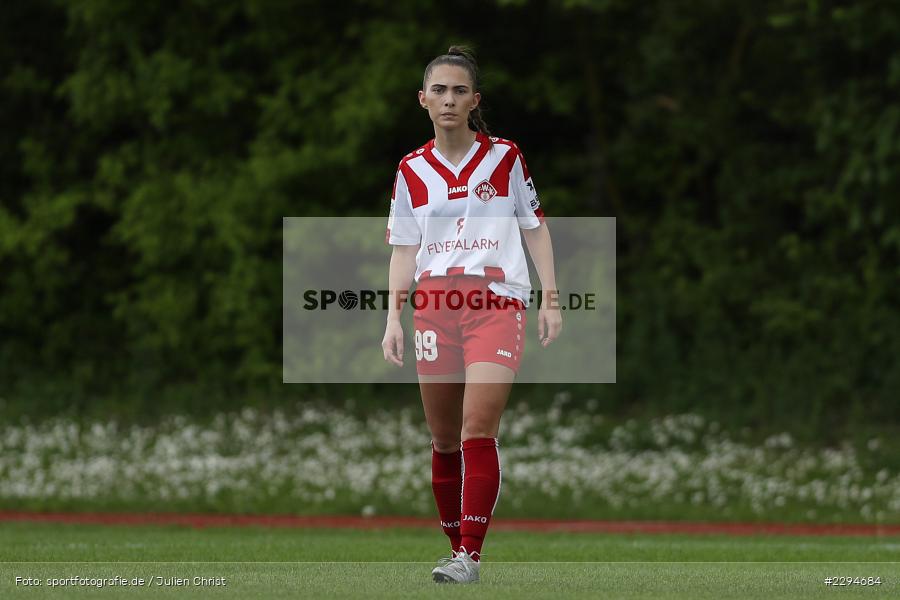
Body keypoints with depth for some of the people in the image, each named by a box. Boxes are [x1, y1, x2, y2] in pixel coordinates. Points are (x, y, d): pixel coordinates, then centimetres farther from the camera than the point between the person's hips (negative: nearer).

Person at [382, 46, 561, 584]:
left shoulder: (505, 157, 4)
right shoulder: (413, 171, 10)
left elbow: (535, 227, 10)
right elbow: (404, 251, 14)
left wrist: (551, 298, 4)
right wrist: (394, 318, 5)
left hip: (497, 301, -3)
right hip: (435, 306, 3)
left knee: (478, 429, -17)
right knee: (444, 439, 3)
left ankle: (471, 555, -18)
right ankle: (457, 545, 16)